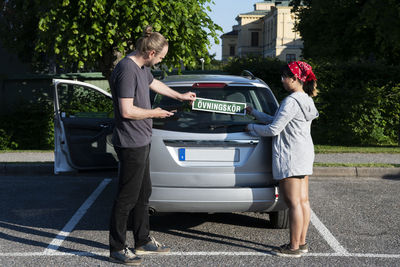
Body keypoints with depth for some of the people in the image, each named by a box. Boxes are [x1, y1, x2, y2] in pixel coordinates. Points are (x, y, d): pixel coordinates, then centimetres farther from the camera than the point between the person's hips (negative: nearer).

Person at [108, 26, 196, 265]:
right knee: (127, 198, -3)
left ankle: (143, 241, 31)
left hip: (142, 142, 10)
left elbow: (154, 83, 33)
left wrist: (180, 96, 44)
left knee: (143, 193, 18)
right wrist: (154, 113, -10)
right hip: (131, 144, -10)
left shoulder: (142, 68, 10)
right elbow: (127, 111, -25)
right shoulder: (127, 70, -21)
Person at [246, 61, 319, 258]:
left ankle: (294, 247, -1)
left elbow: (274, 129, -17)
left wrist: (252, 128, -2)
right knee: (303, 201, 12)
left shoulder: (291, 101, -17)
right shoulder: (306, 100, 15)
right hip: (304, 155, 10)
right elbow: (277, 121, 21)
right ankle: (301, 243, 19)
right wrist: (254, 113, 24)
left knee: (294, 203, -6)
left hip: (290, 156, -10)